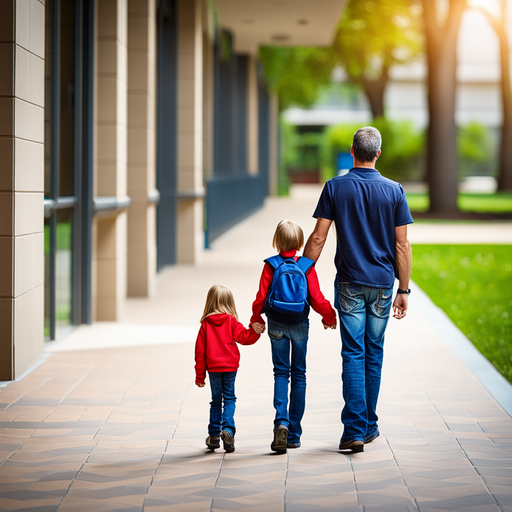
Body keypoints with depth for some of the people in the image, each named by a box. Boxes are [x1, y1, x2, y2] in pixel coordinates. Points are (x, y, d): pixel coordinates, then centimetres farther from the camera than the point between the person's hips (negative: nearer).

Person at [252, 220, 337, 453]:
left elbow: (261, 297, -10)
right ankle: (294, 434, 12)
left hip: (277, 326, -1)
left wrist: (256, 319, 8)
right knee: (298, 374, 10)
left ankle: (281, 422, -18)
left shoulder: (271, 265, -9)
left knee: (281, 372, 7)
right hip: (300, 325, 1)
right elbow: (317, 299, -10)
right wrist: (329, 316, 9)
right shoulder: (307, 266, -9)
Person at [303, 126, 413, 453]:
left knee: (353, 355, -2)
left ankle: (355, 429, -11)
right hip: (382, 283, 1)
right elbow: (402, 244, -1)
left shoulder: (335, 188, -3)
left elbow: (318, 238, -5)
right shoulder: (394, 191, -1)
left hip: (349, 282, -1)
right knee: (374, 353, 12)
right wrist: (404, 290, 5)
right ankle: (369, 426, 20)